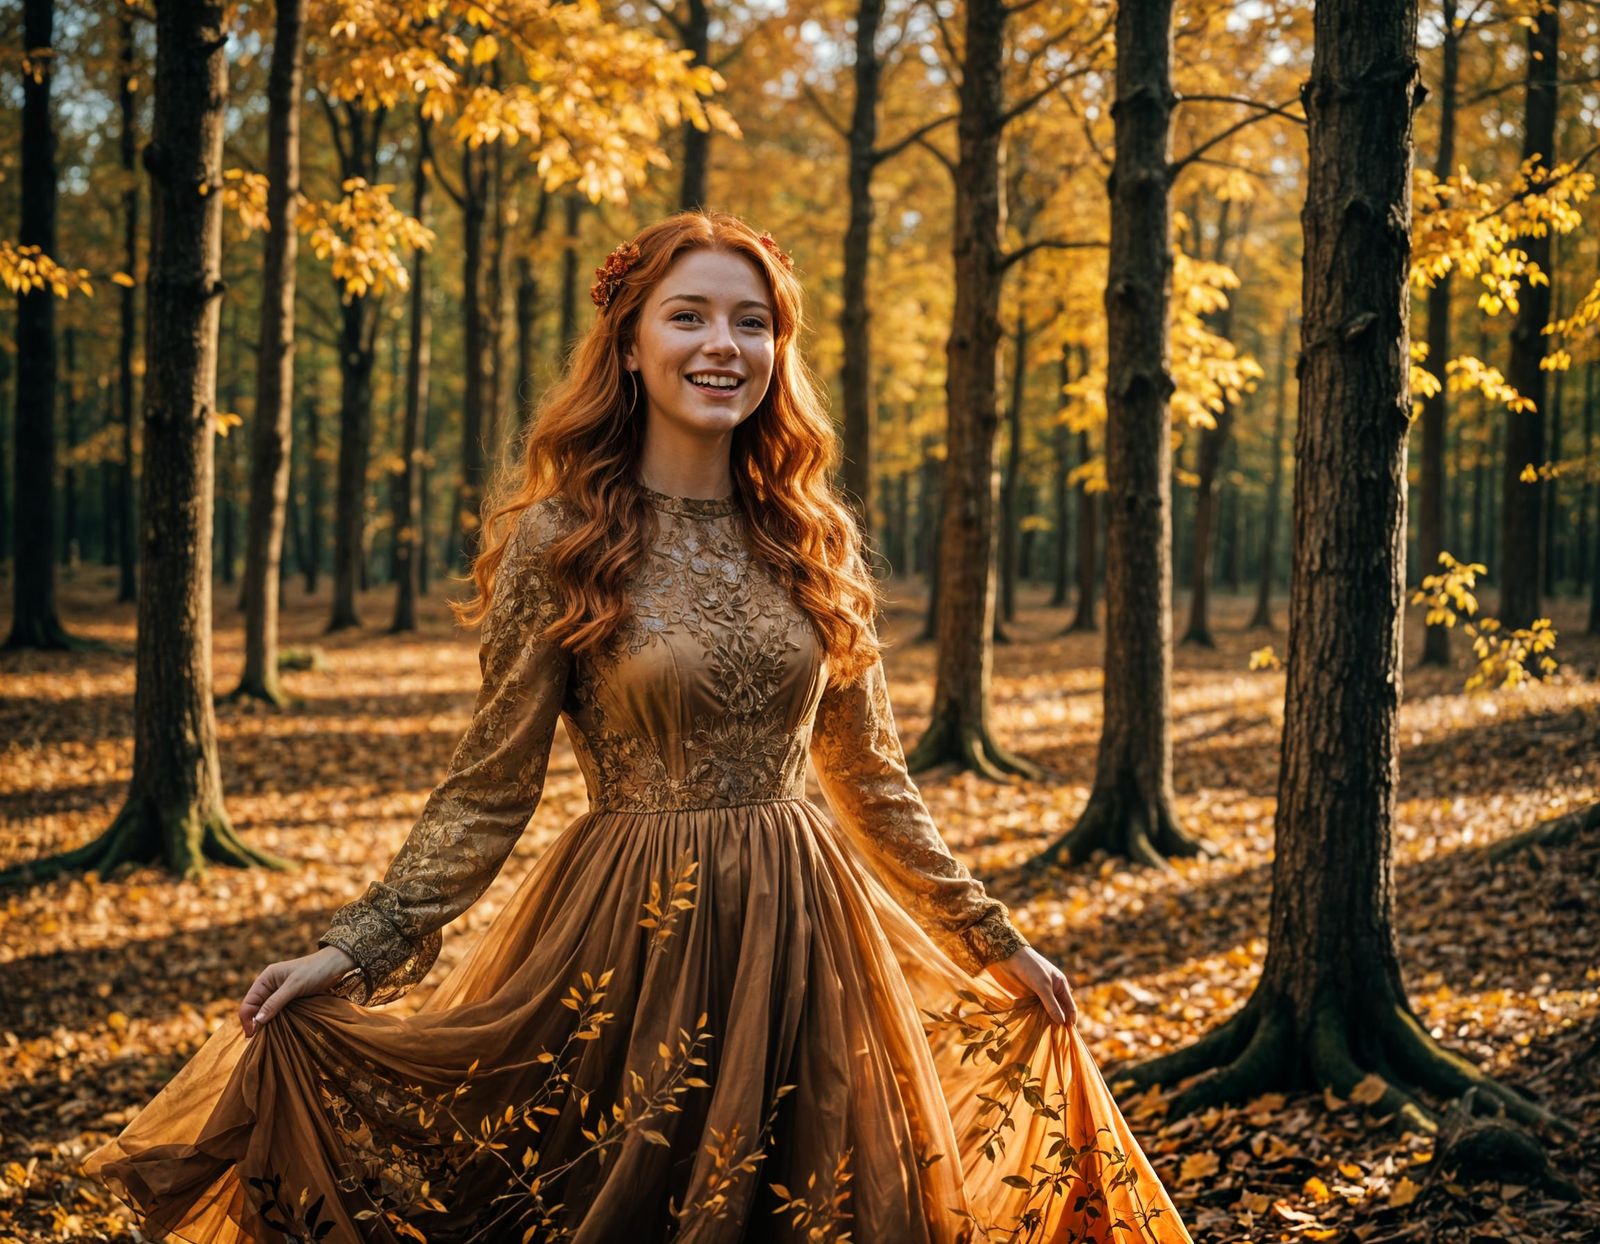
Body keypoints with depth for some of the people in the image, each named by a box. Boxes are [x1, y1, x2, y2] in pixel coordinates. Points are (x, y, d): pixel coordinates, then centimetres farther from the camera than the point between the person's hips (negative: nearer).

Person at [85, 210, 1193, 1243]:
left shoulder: (811, 541, 5)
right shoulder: (558, 538, -7)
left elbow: (871, 777, 12)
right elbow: (490, 789, -6)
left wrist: (995, 939, 14)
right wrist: (357, 948, -15)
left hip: (803, 933, 4)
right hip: (630, 934, -4)